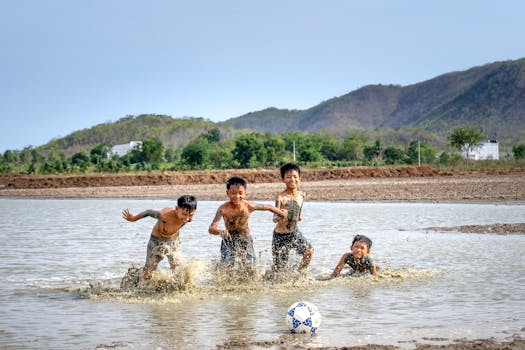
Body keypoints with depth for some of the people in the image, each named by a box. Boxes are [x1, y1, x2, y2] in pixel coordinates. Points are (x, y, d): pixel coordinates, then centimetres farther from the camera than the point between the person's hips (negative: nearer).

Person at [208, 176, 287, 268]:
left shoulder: (248, 206, -19)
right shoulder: (223, 209, -25)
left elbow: (268, 207, -1)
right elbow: (211, 229, -33)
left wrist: (282, 213, 14)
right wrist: (220, 232, -56)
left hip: (246, 241, 2)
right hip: (229, 242, -2)